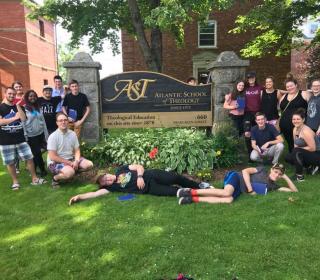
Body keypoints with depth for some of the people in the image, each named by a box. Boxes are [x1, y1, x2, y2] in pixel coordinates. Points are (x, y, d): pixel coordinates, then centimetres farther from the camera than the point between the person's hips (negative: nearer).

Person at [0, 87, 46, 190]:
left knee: (29, 158, 2)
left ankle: (34, 179, 13)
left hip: (20, 138, 3)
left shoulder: (18, 107, 9)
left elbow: (23, 119, -8)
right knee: (10, 162, 6)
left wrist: (18, 105, -9)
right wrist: (15, 118, -14)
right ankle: (15, 181, 21)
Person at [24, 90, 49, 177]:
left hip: (40, 134, 5)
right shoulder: (24, 108, -8)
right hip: (31, 136, -5)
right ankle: (43, 170, 14)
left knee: (35, 154, 12)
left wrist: (46, 135, 9)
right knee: (37, 153, -1)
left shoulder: (38, 108, 9)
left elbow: (43, 121, 11)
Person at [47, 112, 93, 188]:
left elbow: (77, 150, 5)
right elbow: (52, 157, -18)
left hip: (70, 159, 6)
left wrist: (76, 161, -16)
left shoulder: (72, 134, 0)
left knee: (89, 164, -9)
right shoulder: (53, 136, -16)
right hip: (55, 162, -6)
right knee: (69, 172, -34)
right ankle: (55, 178, -3)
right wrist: (69, 163, -19)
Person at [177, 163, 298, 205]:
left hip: (239, 190, 4)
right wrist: (250, 189, -15)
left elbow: (294, 190, 17)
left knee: (229, 199, -32)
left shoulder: (272, 186, 14)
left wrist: (286, 177, 7)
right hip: (235, 177, -4)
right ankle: (191, 191, -28)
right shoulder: (262, 170, 1)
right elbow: (245, 171, -9)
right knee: (226, 193, -39)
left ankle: (192, 199, -28)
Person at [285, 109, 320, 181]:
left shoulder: (306, 131, -26)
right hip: (306, 154, 9)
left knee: (297, 152, -30)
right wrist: (295, 148, -10)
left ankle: (300, 176, -17)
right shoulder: (295, 129, 1)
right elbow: (296, 145, 11)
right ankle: (311, 166, 13)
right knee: (288, 158, 1)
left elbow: (312, 148, -27)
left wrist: (298, 148, -16)